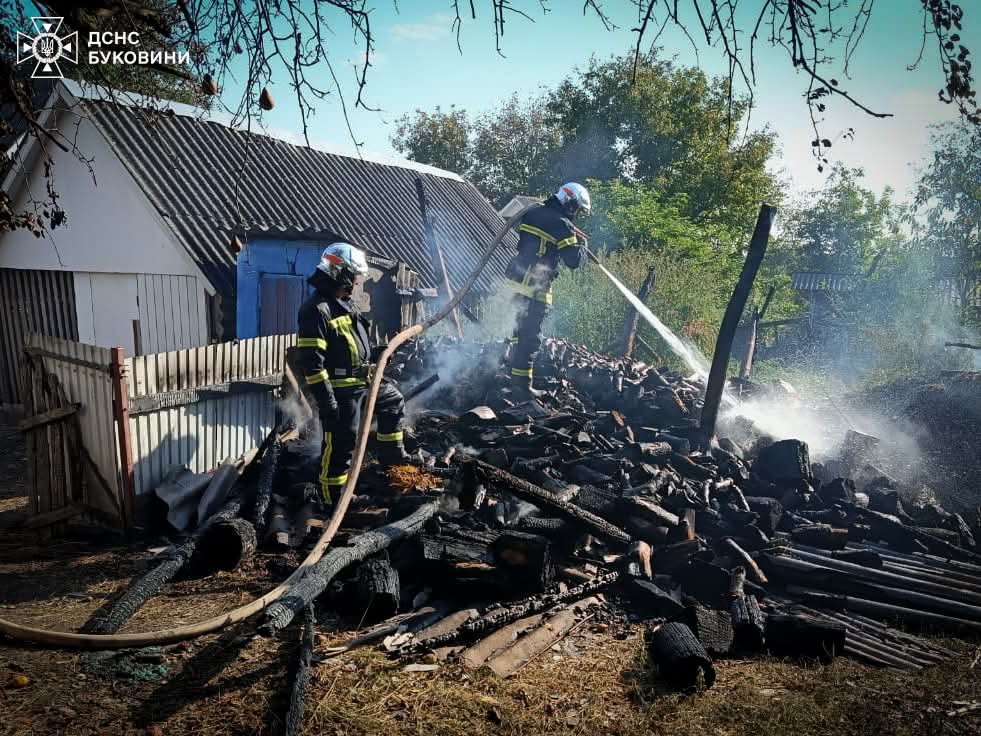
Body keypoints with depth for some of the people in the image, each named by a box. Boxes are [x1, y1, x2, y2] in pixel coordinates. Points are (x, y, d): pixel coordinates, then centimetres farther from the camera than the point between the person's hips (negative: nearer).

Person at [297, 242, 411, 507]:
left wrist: (377, 352, 9)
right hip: (340, 389, -10)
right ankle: (333, 500, 13)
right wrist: (327, 402, -25)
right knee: (340, 444, -1)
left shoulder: (344, 304, 12)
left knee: (393, 401, 24)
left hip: (362, 380, 10)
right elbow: (312, 362, -24)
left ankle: (392, 454, 39)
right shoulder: (317, 309, -20)